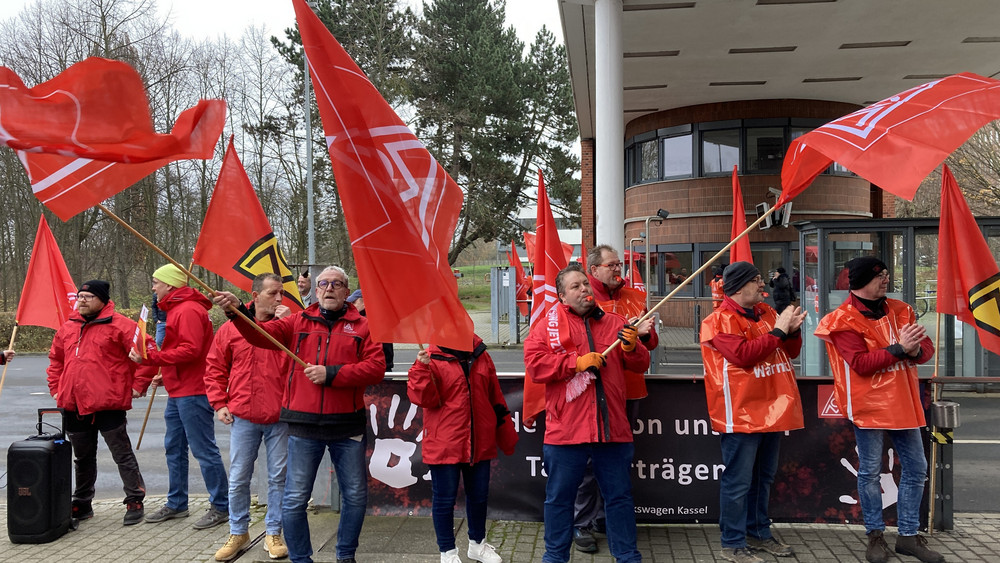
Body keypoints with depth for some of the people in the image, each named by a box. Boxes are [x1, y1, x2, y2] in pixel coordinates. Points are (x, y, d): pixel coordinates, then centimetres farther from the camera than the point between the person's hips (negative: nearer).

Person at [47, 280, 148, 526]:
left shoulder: (119, 325, -8)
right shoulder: (68, 328, 13)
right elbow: (55, 360, 25)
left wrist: (138, 385, -11)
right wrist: (55, 389, 16)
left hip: (108, 405, -7)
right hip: (73, 406, 7)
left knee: (122, 455, -1)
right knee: (83, 458, 19)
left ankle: (135, 502, 7)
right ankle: (82, 505, 31)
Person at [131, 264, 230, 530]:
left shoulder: (188, 310, -14)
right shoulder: (176, 309, 20)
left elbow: (190, 350, -25)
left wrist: (150, 357, -23)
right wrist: (164, 374, 13)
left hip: (192, 393, -11)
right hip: (177, 392, 11)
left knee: (204, 450, -5)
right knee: (174, 448, 16)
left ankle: (221, 507, 3)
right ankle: (176, 504, 27)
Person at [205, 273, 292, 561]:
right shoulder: (231, 328, 2)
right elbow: (215, 369, 9)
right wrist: (219, 404, 1)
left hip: (280, 418, 0)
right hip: (242, 418, 0)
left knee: (278, 477, 8)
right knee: (238, 478, 9)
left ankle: (273, 533, 22)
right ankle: (238, 532, 27)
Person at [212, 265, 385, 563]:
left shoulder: (361, 326, 2)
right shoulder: (298, 322, 7)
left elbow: (376, 367, -9)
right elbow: (262, 334, -6)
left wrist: (331, 374, -15)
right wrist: (237, 311, -23)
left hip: (347, 426, 0)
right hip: (304, 426, 0)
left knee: (355, 496, 11)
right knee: (294, 500, 5)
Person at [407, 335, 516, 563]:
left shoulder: (480, 355, 6)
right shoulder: (432, 357, -7)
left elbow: (495, 396, 13)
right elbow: (423, 398, -14)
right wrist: (422, 369, -28)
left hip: (480, 443, 5)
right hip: (444, 444, -5)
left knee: (479, 495, 18)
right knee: (445, 498, 5)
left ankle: (478, 544, 37)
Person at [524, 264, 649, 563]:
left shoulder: (615, 323, 11)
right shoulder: (548, 326, 2)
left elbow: (641, 364, 10)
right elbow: (534, 364, -11)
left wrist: (631, 347, -12)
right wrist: (577, 362, -16)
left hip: (612, 428, 2)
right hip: (565, 430, -2)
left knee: (619, 495, 13)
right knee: (560, 496, 9)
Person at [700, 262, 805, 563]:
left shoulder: (766, 312, 13)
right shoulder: (720, 320, -11)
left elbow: (790, 352, 17)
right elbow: (743, 355, -23)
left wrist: (792, 331, -4)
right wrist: (777, 331, -18)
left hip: (771, 409, 8)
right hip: (741, 413, -8)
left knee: (763, 477, 19)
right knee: (738, 481, -2)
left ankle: (759, 532, 32)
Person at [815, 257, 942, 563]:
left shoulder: (900, 310, 9)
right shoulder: (844, 321, -10)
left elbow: (927, 348, 5)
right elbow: (861, 364, -18)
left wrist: (916, 349, -18)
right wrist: (898, 348, -25)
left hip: (903, 403, 6)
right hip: (869, 406, -6)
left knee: (915, 469, 9)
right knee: (870, 471, 3)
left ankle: (908, 535, 21)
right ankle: (875, 535, 17)